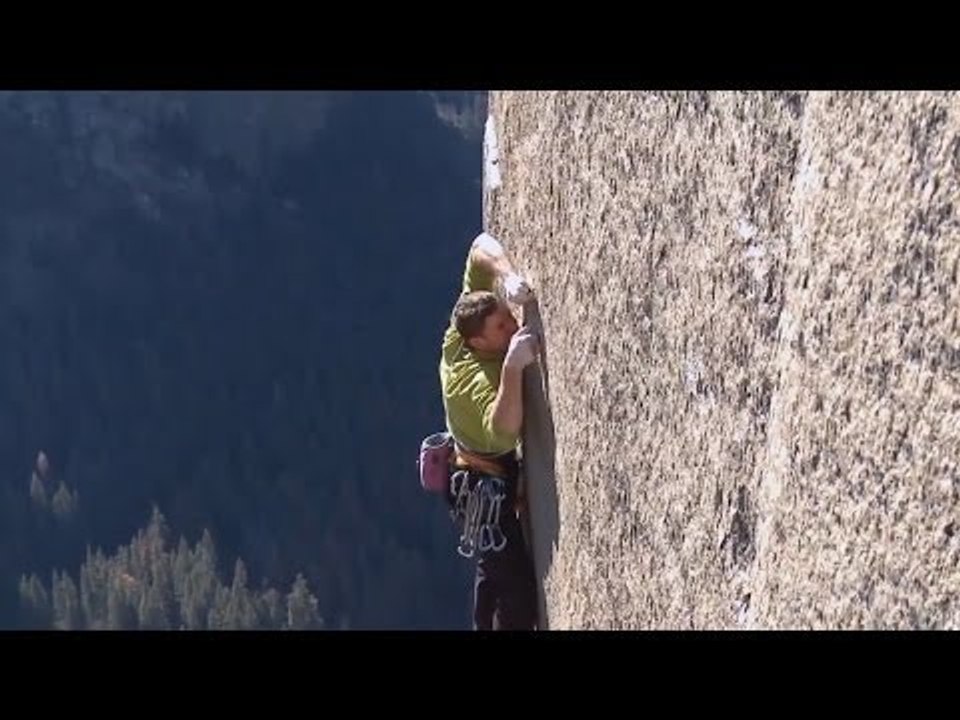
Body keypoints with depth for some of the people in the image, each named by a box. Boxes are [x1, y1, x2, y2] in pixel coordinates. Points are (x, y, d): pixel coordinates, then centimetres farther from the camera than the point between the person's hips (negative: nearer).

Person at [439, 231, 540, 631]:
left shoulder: (458, 334, -14)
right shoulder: (483, 377, -36)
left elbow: (481, 247, -12)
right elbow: (503, 434, -56)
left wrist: (507, 276, -32)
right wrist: (513, 367, -61)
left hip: (477, 477, 10)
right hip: (488, 486, -10)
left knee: (494, 571, 24)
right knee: (518, 586, -10)